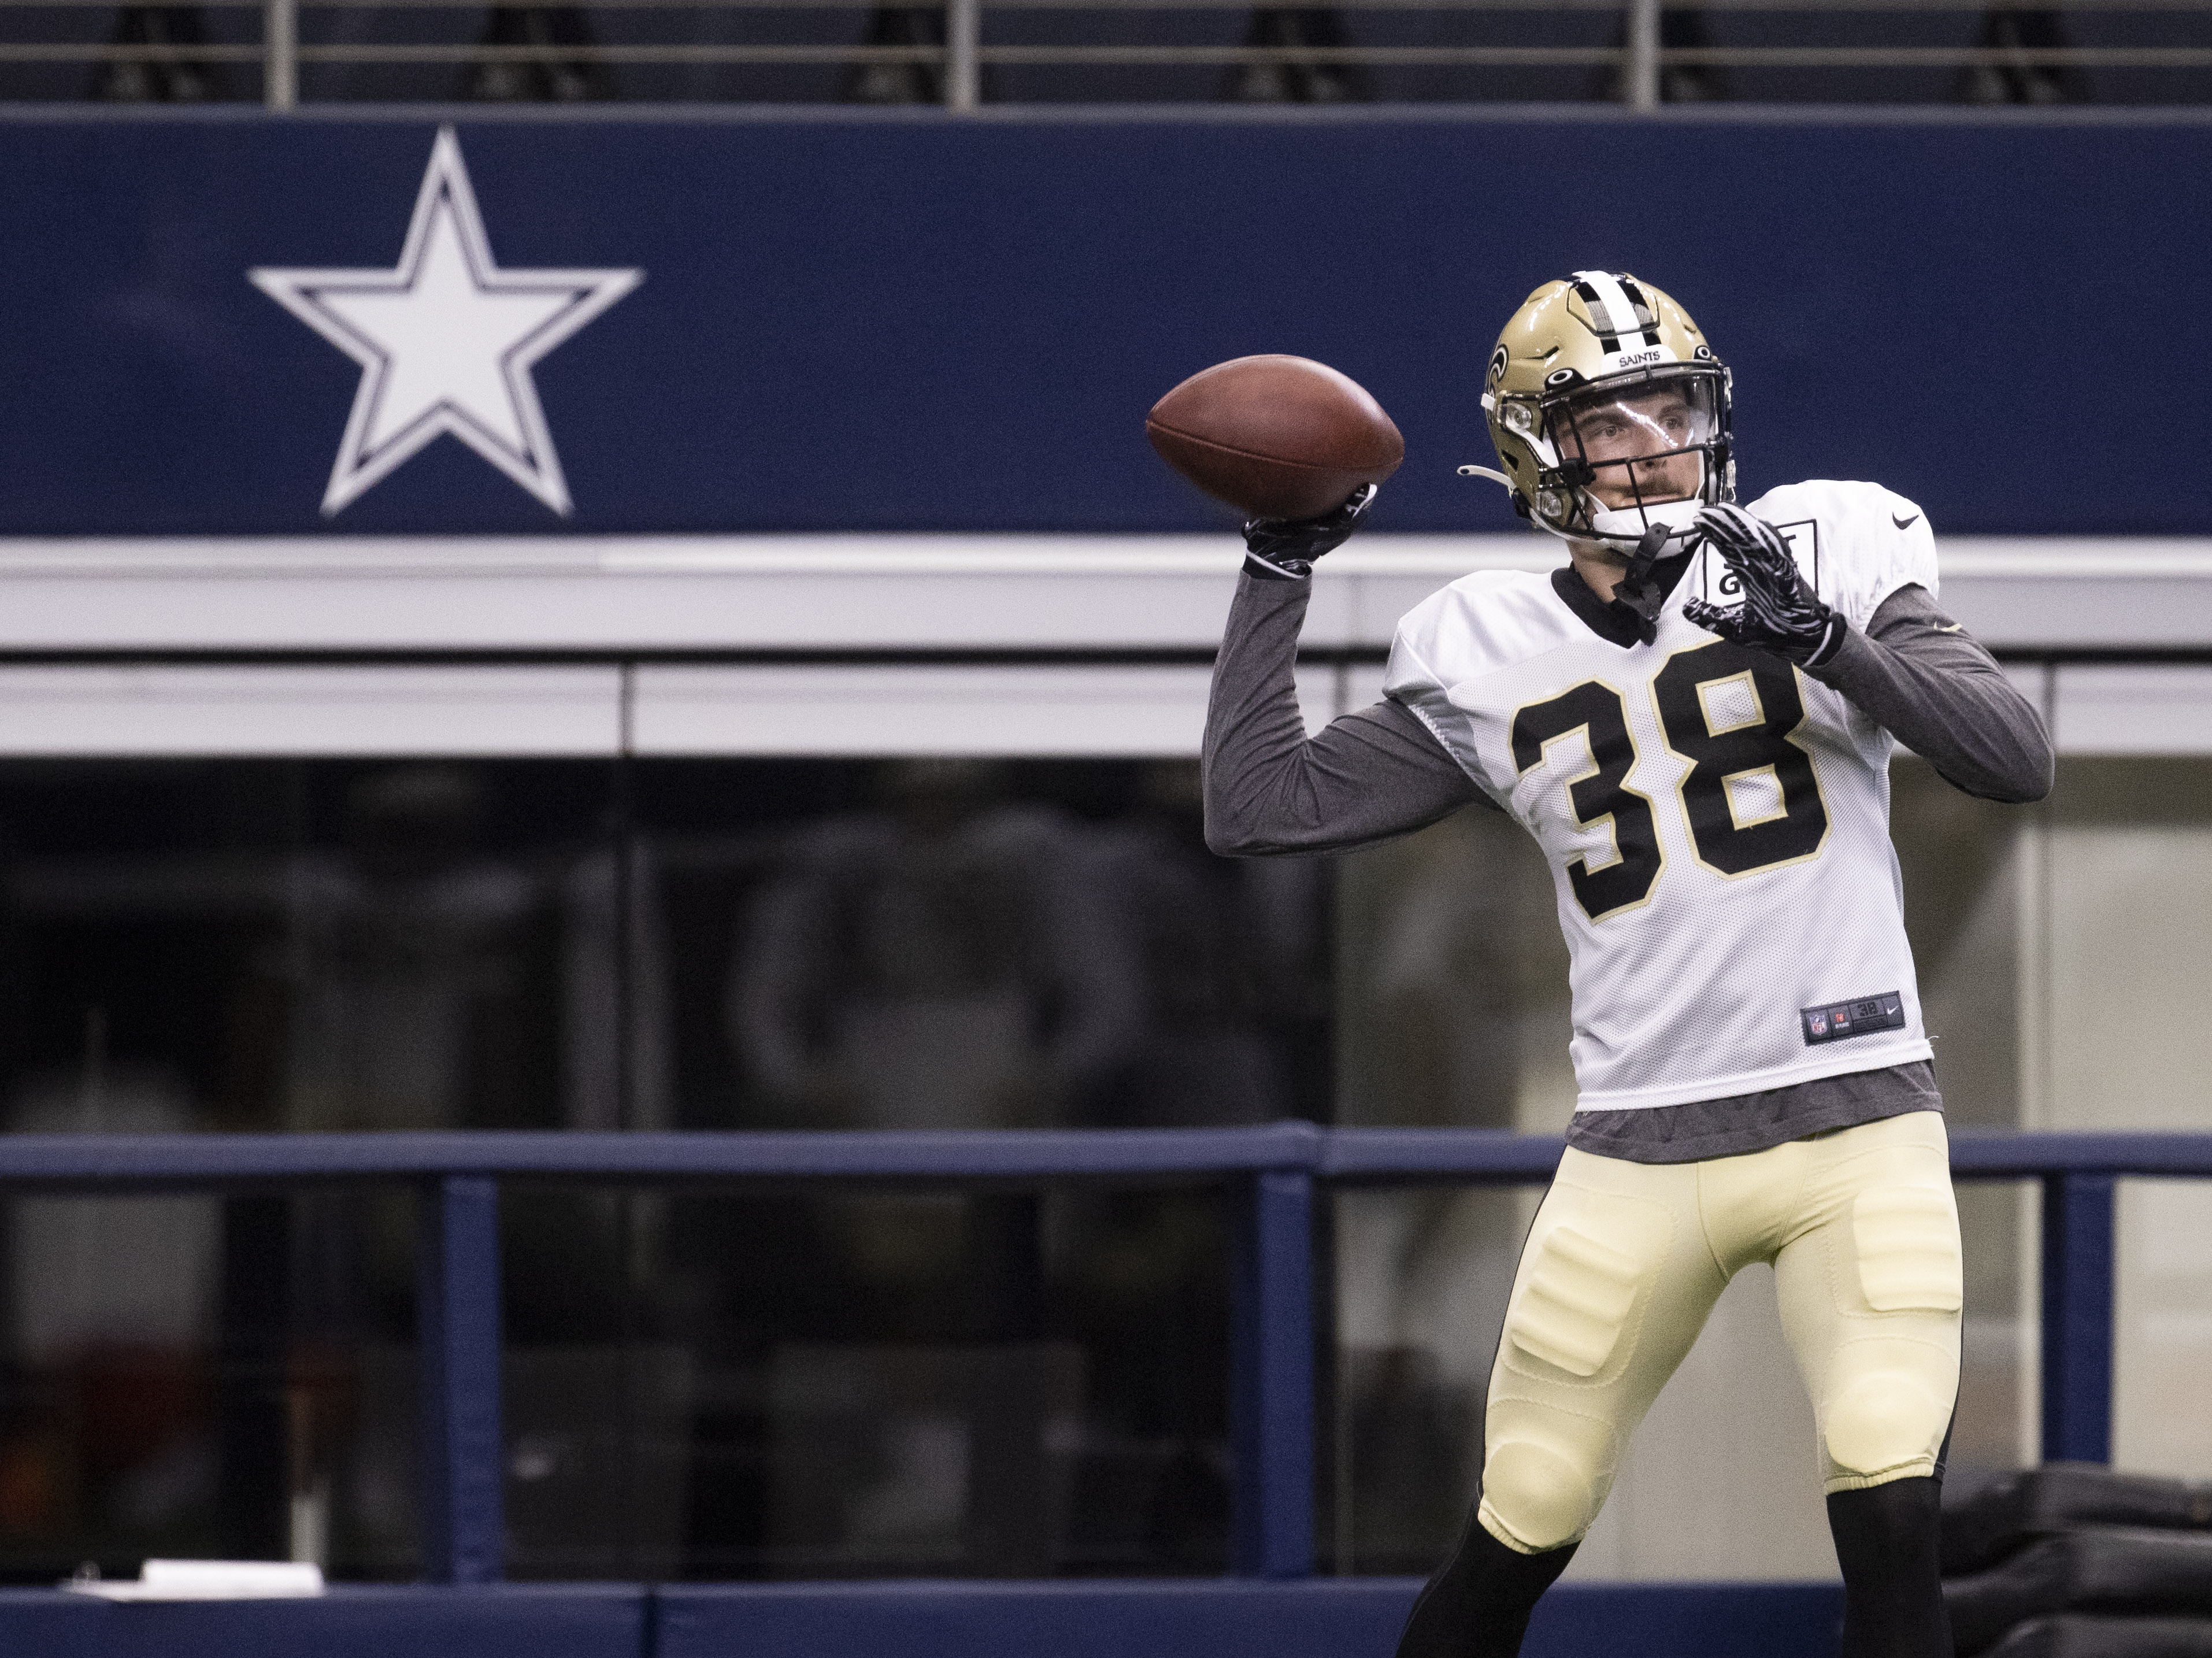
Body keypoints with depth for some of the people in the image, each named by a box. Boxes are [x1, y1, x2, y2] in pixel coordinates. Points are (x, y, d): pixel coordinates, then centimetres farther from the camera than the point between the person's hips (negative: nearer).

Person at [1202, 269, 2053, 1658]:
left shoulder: (1823, 553, 0)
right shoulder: (1488, 664, 6)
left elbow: (2016, 760, -10)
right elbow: (1256, 807, 8)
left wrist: (1826, 639, -24)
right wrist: (1279, 572, 5)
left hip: (1857, 1124, -2)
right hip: (1638, 1157, 2)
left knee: (1892, 1523, -18)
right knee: (1517, 1542, 4)